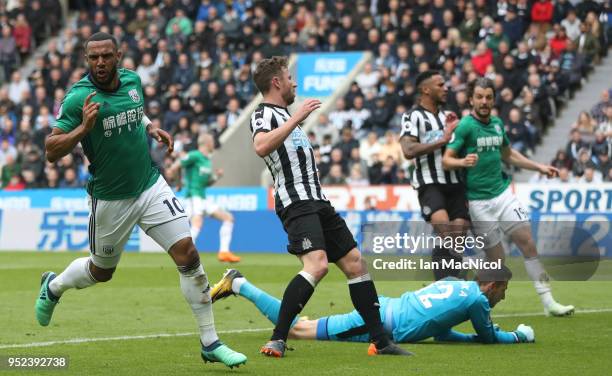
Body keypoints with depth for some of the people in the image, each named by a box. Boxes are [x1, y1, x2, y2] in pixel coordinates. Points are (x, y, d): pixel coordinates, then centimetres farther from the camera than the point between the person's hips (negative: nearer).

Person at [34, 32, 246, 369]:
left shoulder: (132, 80, 0)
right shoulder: (78, 98, -17)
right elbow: (51, 151, -18)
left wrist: (151, 128, 6)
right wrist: (83, 128, -32)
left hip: (151, 186, 4)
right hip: (110, 199, -4)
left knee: (187, 253, -11)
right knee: (101, 272, 16)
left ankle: (210, 343, -5)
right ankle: (53, 287, 51)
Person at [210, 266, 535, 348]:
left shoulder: (453, 283, 16)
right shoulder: (477, 298, -10)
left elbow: (440, 332, 25)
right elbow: (488, 337, 2)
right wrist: (518, 337, 17)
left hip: (384, 307, 8)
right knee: (294, 330, 0)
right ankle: (239, 285, 3)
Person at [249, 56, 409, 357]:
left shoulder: (283, 115, 24)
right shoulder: (263, 114, -6)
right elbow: (261, 147, -29)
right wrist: (295, 119, -27)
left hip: (317, 202, 10)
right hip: (296, 202, -10)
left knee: (355, 263, 6)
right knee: (317, 264, -27)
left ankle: (381, 341, 10)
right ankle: (277, 340, -25)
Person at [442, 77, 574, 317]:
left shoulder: (497, 124, 9)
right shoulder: (465, 126, -11)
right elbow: (446, 160, -16)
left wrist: (539, 167, 23)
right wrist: (463, 161, -37)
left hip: (503, 192, 6)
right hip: (479, 201, -6)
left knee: (528, 243, -2)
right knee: (497, 260, -5)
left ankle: (548, 302, 2)